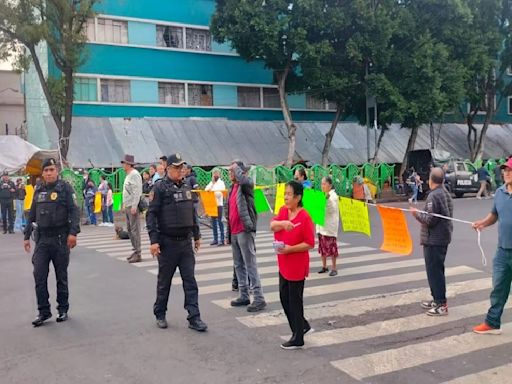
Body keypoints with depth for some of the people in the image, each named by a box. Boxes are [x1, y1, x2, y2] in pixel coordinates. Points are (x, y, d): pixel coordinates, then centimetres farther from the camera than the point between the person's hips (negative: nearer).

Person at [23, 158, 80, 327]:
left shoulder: (65, 188, -4)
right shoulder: (39, 191, 11)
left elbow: (74, 211, -11)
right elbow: (32, 215, 18)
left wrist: (73, 232, -22)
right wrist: (27, 236, 15)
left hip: (60, 238, -4)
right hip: (42, 239, 4)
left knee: (61, 276, 7)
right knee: (39, 275, -1)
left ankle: (63, 309, 19)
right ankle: (43, 311, 9)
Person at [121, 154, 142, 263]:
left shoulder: (135, 174, -13)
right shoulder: (128, 175, 18)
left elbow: (137, 191, -20)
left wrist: (134, 206, -24)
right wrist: (125, 204, 19)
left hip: (133, 206, -10)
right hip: (128, 206, 10)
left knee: (135, 229, -8)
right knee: (129, 228, 14)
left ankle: (138, 254, -4)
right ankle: (135, 250, 21)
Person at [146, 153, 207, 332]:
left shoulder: (186, 187, 10)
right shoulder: (160, 188, -8)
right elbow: (151, 215, -11)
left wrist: (196, 235, 18)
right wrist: (154, 240, -17)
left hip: (186, 242, 5)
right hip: (167, 242, -5)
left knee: (190, 281, 2)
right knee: (164, 281, 9)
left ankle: (194, 318, 6)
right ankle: (160, 314, 25)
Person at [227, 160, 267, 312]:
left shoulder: (247, 183, -7)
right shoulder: (233, 188, 17)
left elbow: (242, 179, -33)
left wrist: (236, 166, -13)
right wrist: (228, 233, 19)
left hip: (245, 231, -9)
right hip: (234, 232, 9)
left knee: (250, 265, -7)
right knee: (238, 265, 13)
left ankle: (259, 298, -2)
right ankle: (244, 296, 22)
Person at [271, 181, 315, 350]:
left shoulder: (304, 217, -17)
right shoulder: (283, 211, 4)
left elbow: (310, 244, -17)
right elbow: (272, 226, -13)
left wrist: (289, 249, -24)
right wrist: (283, 223, -33)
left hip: (297, 266, -8)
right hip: (283, 264, 8)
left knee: (294, 300, 3)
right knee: (284, 298, 17)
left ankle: (298, 339, 18)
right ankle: (302, 326, 36)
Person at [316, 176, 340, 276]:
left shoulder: (333, 196, -9)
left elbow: (332, 209, -22)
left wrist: (328, 199, -35)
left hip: (330, 226, -7)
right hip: (321, 225, 7)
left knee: (331, 247, -2)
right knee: (322, 246, 11)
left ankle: (334, 268, 7)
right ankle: (324, 266, 23)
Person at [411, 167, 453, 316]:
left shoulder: (433, 196, -19)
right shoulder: (446, 193, 11)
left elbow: (430, 220, -23)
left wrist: (416, 214, -8)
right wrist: (421, 213, 16)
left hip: (434, 240, -10)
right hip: (444, 237, 10)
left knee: (434, 271, -4)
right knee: (437, 269, 19)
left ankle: (442, 305, -1)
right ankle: (437, 299, 29)